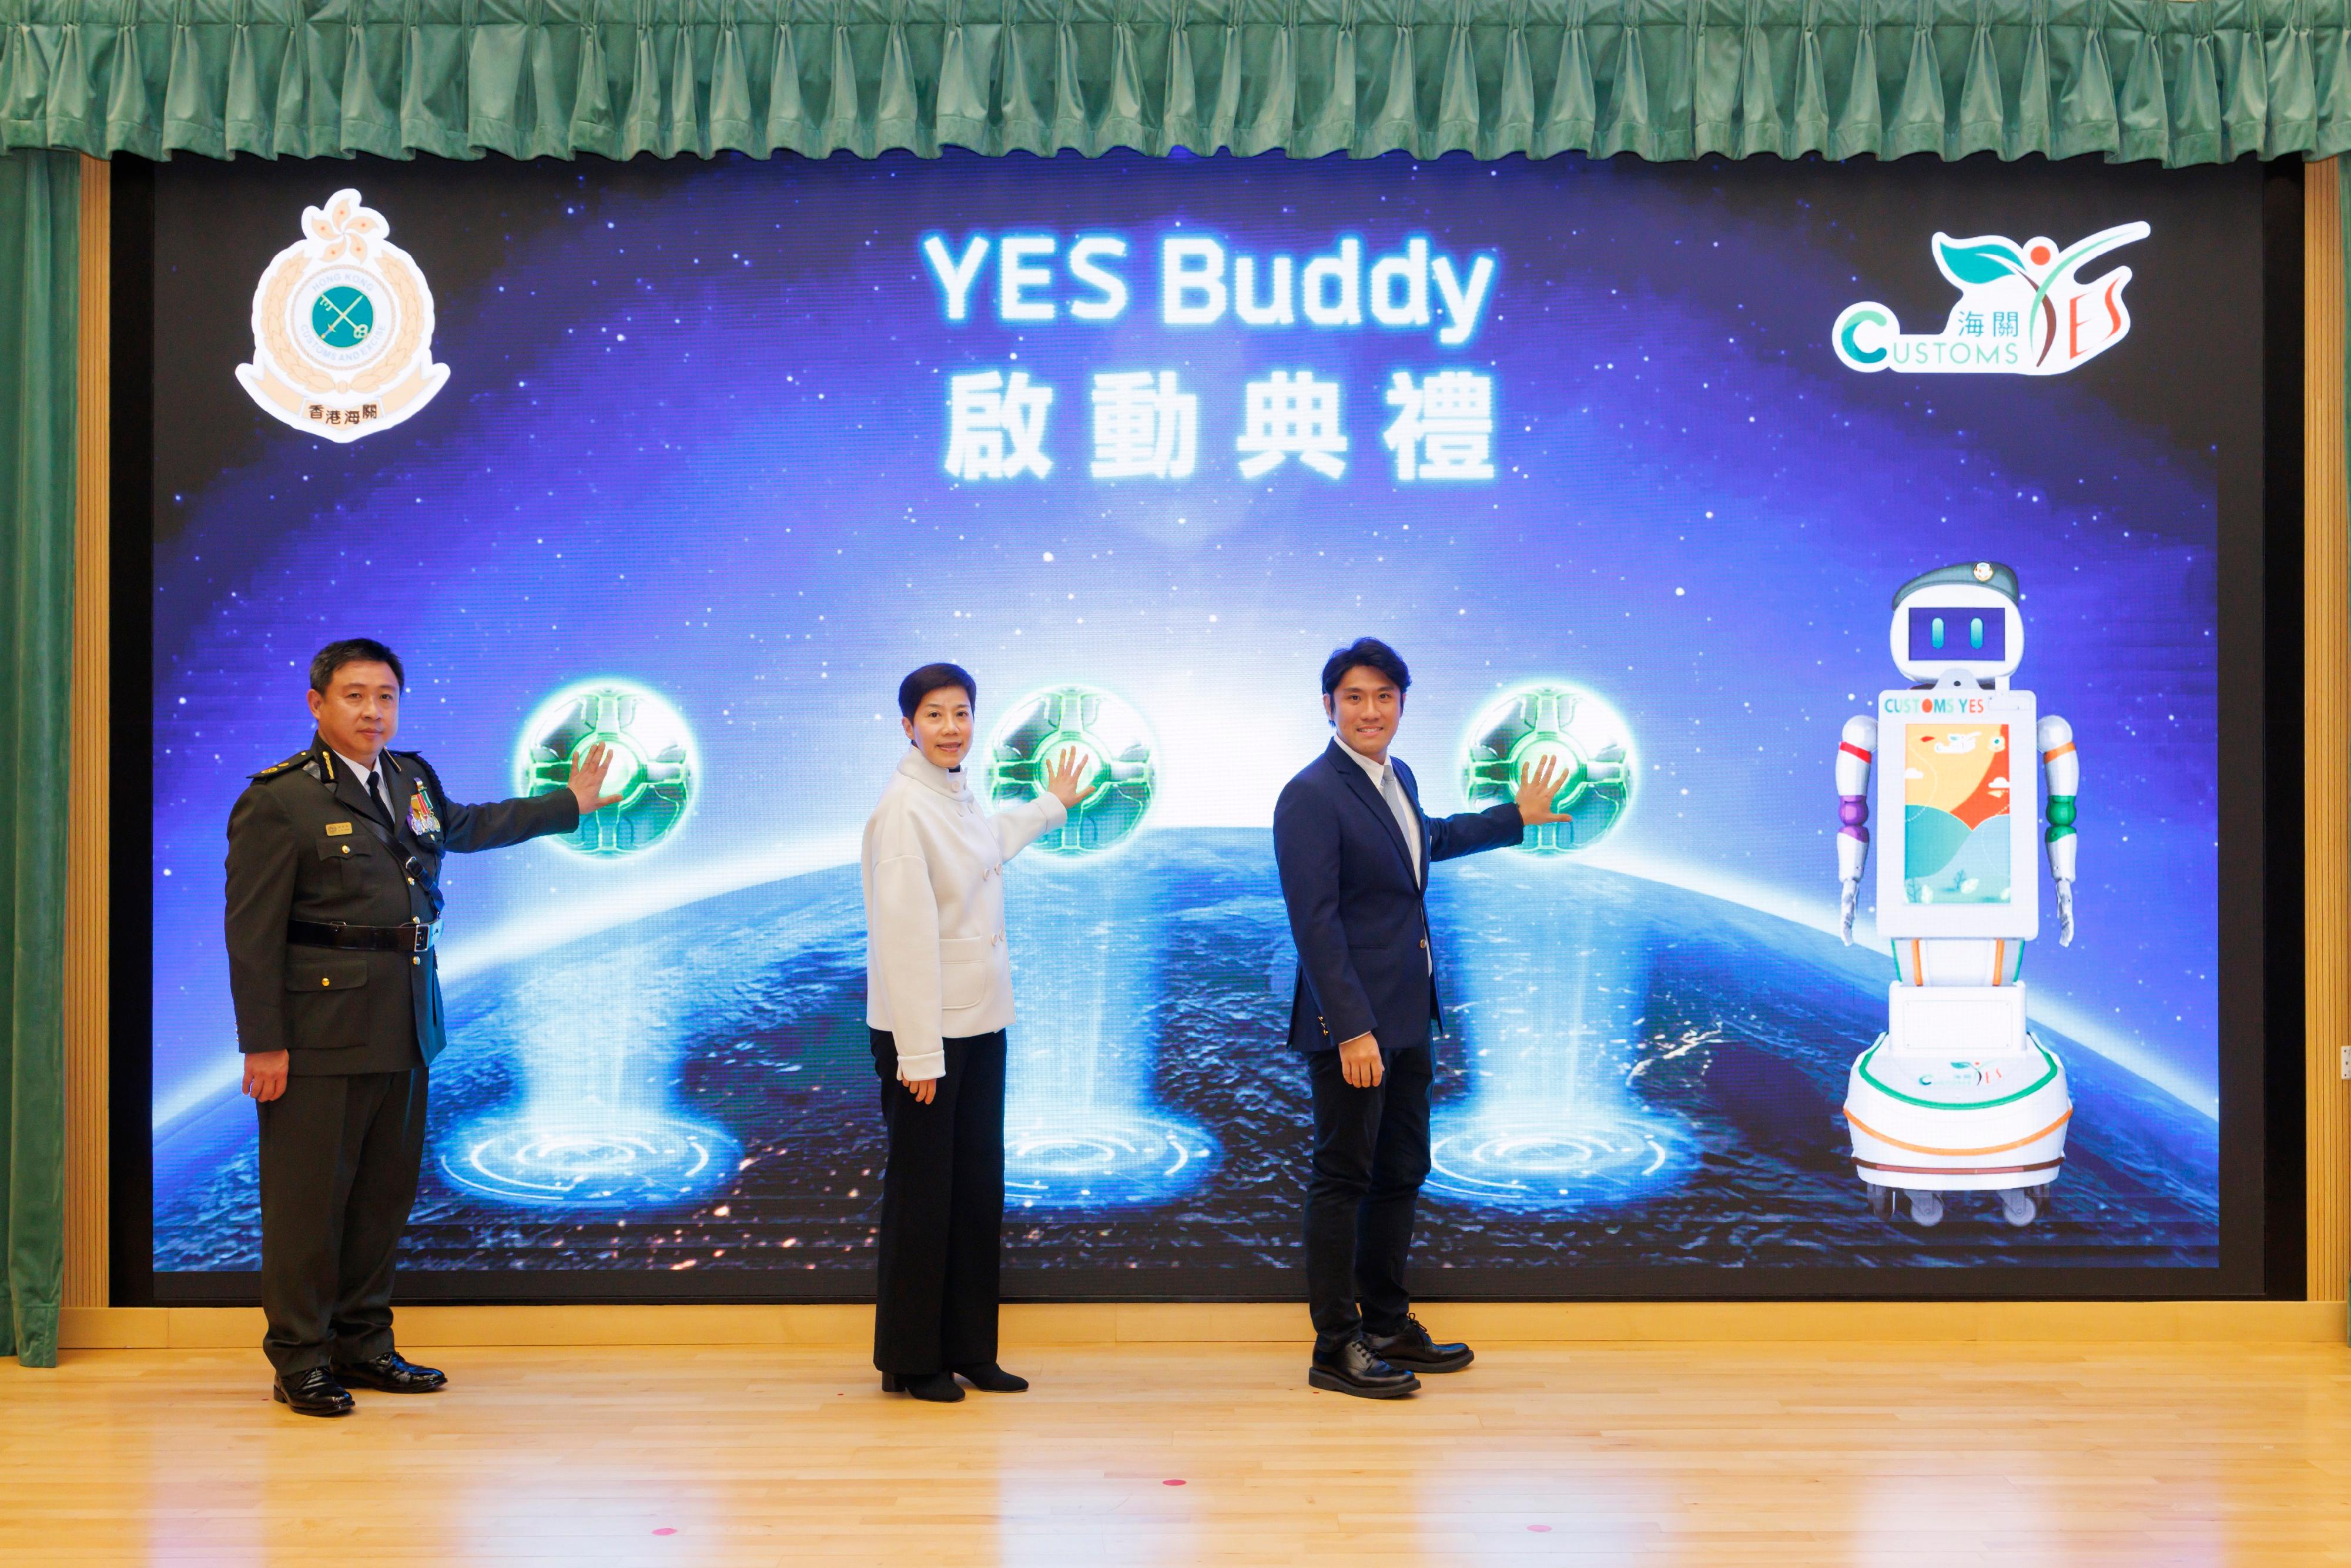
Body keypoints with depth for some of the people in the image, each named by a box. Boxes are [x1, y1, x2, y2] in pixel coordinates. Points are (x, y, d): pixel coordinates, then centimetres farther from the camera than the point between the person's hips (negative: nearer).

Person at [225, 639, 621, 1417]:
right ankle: (300, 1360, 10)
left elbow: (466, 826, 35)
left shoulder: (413, 780, 12)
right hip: (320, 1030, -7)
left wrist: (569, 804, 42)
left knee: (387, 1189, 13)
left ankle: (363, 1342, 25)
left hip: (405, 1027, 7)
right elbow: (253, 934, -11)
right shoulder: (277, 800, -9)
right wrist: (262, 1045, -15)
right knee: (309, 1195, -1)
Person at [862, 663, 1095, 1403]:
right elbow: (905, 933, -19)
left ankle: (970, 1350, 20)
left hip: (981, 1022, 8)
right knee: (922, 1194, 0)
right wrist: (919, 1052, -21)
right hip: (922, 1029, -8)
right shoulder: (903, 808, -16)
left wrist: (1053, 804, 48)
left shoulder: (960, 798, 11)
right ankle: (910, 1361, 11)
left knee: (979, 1189, 11)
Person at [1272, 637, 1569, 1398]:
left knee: (1401, 1173, 16)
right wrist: (1351, 1029, -25)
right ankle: (1335, 1349, 7)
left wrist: (1516, 817, 41)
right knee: (1343, 1179, -2)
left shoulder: (1397, 778, 11)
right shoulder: (1311, 796, -16)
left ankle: (1388, 1326, 28)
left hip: (1407, 1020, 9)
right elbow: (1314, 922, -21)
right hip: (1352, 1023, -9)